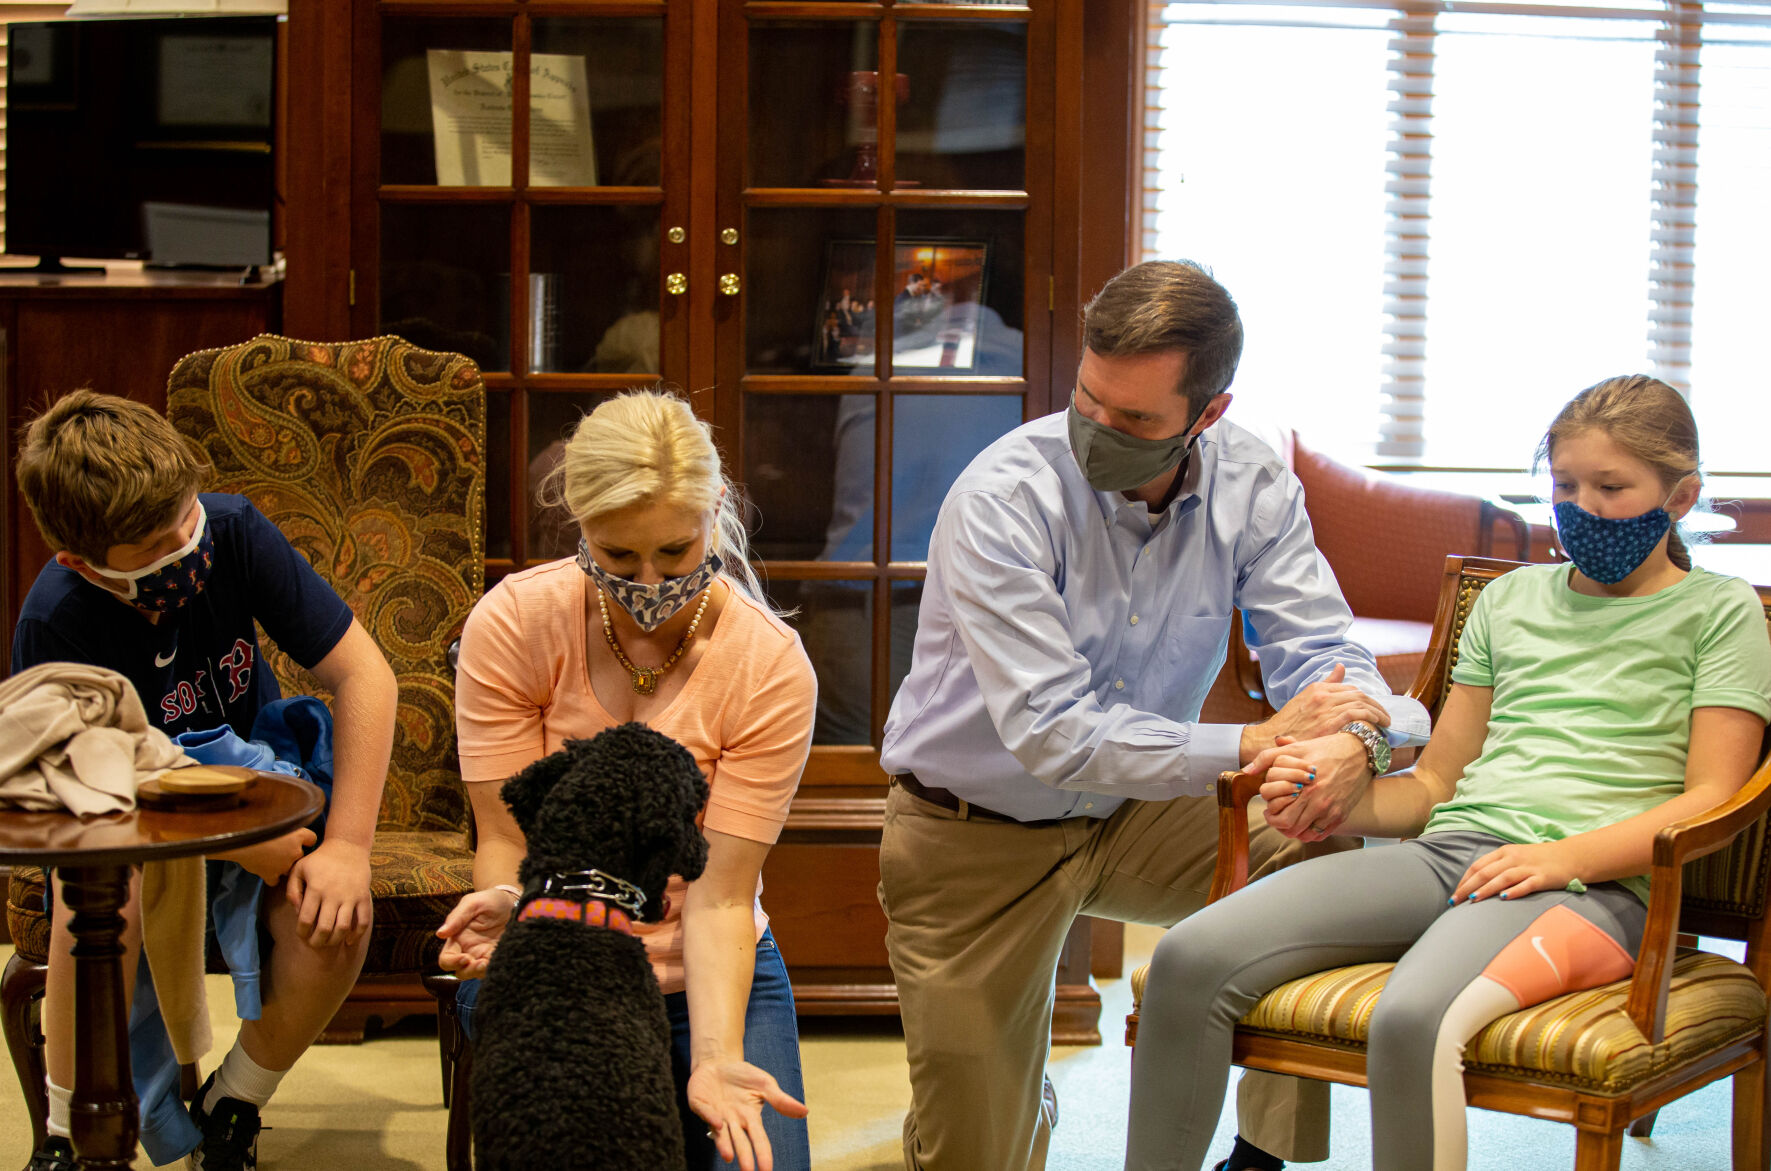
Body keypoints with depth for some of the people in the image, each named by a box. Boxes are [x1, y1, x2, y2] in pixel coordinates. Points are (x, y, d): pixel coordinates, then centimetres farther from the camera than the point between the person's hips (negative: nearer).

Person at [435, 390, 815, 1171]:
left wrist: (714, 1060, -33)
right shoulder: (513, 624, -13)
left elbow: (718, 898, -17)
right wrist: (505, 902, -35)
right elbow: (505, 840, -11)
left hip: (705, 978, 1)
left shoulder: (769, 668, -15)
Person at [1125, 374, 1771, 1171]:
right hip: (1446, 847, 5)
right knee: (1190, 959, -18)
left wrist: (1564, 856, -16)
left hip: (1593, 878, -5)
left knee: (1412, 1019, -39)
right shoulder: (1511, 598, 25)